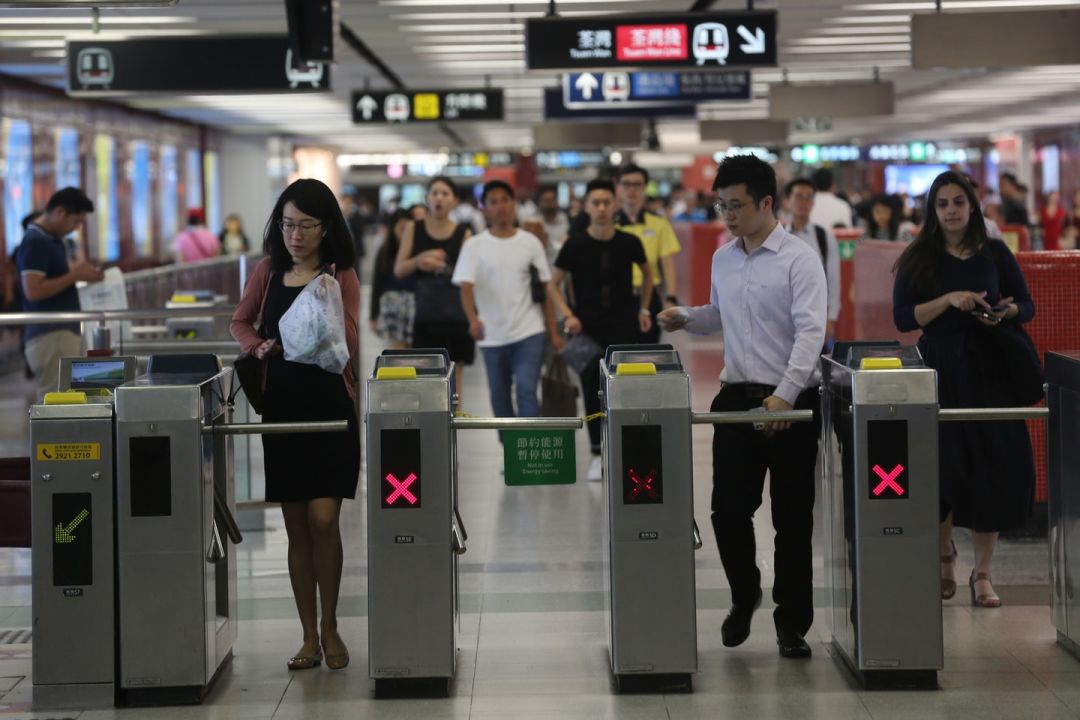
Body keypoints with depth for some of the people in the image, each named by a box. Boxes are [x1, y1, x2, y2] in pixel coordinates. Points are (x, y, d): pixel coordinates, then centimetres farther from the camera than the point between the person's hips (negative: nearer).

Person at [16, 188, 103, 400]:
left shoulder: (53, 239, 15)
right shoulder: (35, 242, -14)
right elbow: (33, 291, -22)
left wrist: (75, 272, 7)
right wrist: (74, 276, -16)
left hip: (65, 331, 10)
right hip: (50, 335, -10)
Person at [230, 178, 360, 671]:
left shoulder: (341, 277, -2)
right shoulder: (269, 271, 6)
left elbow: (349, 347, -9)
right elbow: (240, 322, 17)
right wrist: (259, 345, -4)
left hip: (331, 408, -3)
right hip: (281, 406, 3)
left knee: (324, 520, -9)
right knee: (297, 528, 5)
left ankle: (329, 627, 10)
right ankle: (309, 637, 12)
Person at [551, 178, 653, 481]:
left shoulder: (629, 242, -3)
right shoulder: (575, 245, -6)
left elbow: (646, 272, 17)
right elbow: (553, 283, 4)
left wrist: (643, 309, 14)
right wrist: (568, 315, -8)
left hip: (623, 325, 0)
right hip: (587, 327, 0)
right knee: (591, 389, 1)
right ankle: (597, 454, 12)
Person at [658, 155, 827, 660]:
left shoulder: (798, 259, -9)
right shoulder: (723, 258, 11)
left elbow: (810, 332, -17)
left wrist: (785, 395, -26)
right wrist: (685, 318, 5)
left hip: (791, 403, -5)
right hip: (736, 396, 5)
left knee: (792, 518, 1)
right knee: (728, 508, 0)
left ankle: (792, 623, 12)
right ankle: (744, 595, 25)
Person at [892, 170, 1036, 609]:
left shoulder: (995, 253, 7)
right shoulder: (918, 258, 2)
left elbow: (1027, 306, 11)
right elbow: (903, 318, -5)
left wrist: (1007, 310, -11)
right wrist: (949, 300, -18)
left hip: (989, 373, 1)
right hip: (940, 373, -1)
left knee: (992, 470, -1)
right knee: (943, 468, -3)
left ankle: (982, 573, 9)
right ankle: (944, 552, 25)